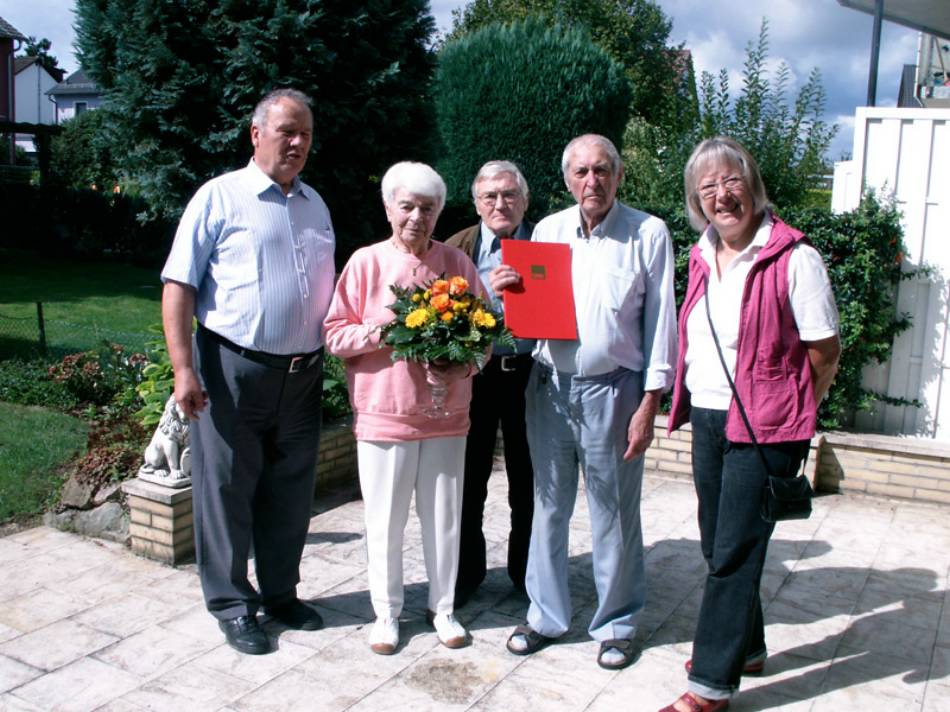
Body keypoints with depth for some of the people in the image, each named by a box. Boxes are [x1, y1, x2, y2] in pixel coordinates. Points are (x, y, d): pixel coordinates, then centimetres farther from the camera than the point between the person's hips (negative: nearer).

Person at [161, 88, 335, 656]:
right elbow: (179, 286, -8)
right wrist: (184, 369, -15)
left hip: (303, 373, 5)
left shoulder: (315, 204, 14)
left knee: (292, 492, 13)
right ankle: (233, 605, 20)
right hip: (234, 369, -5)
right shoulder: (220, 197, -4)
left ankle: (281, 592, 30)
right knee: (228, 490, 5)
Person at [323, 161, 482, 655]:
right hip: (383, 413, -1)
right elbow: (336, 334, 0)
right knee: (385, 521, 8)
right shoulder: (365, 263, 0)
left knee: (444, 517, 11)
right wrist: (379, 332, -17)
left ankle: (443, 608, 29)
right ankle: (386, 612, 26)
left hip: (445, 415, 2)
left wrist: (459, 367, -13)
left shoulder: (457, 263, 4)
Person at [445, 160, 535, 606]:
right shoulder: (457, 248, 5)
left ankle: (526, 571, 28)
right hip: (474, 373, 0)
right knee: (468, 479, 9)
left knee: (528, 481, 11)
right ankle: (466, 571, 25)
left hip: (529, 373, 0)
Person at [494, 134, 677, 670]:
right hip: (549, 386, 4)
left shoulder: (649, 233, -5)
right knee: (548, 506, 13)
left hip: (612, 391, -3)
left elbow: (661, 323, -5)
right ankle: (546, 615, 28)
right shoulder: (548, 229, 6)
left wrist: (649, 405, -9)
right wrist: (504, 290, -9)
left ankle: (618, 623, 25)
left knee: (615, 514, 7)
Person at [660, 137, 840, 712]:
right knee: (718, 545, 17)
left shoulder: (793, 258, -14)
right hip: (707, 419, 7)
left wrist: (790, 416, -1)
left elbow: (825, 354, -9)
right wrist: (690, 403, 13)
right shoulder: (703, 257, 7)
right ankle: (746, 648, 38)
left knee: (734, 553, -1)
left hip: (763, 429, -7)